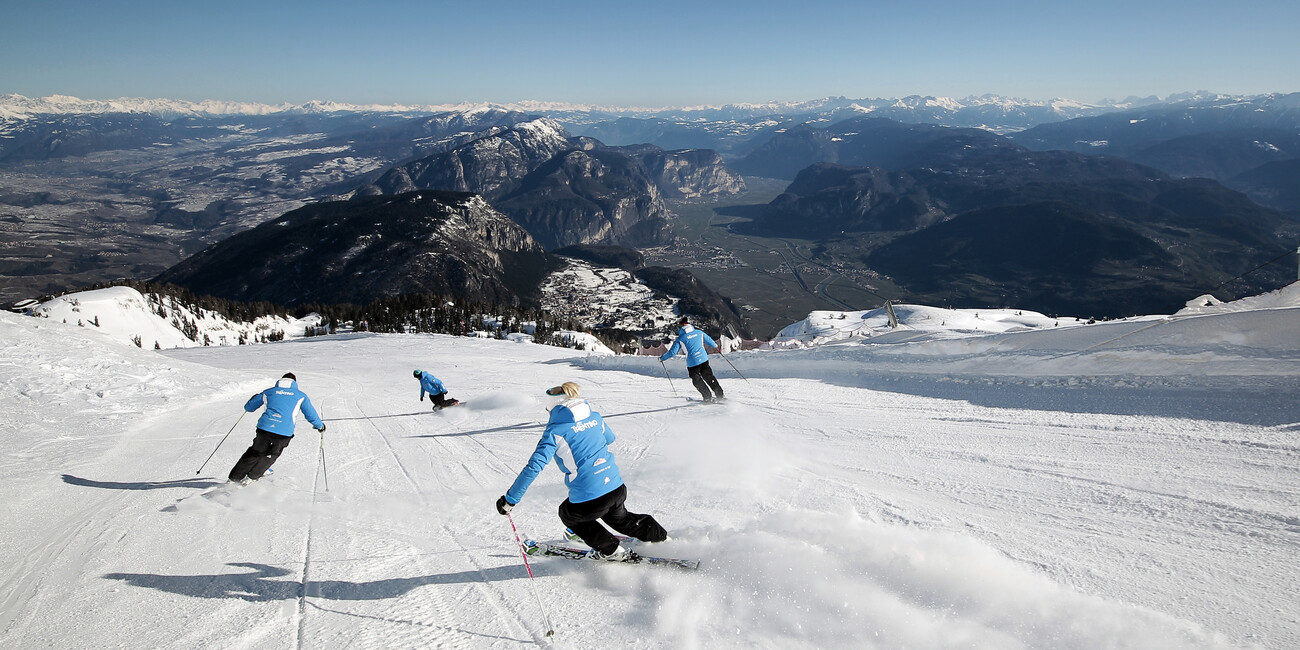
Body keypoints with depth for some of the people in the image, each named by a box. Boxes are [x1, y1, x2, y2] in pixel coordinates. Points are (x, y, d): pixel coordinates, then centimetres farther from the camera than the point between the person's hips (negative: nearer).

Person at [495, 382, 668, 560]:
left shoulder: (555, 430, -9)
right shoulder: (594, 417, 7)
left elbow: (535, 466, -15)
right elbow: (610, 438, 27)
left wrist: (510, 499, -10)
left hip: (589, 500, -6)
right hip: (618, 489, 6)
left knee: (567, 514, 28)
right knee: (619, 517, 37)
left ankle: (611, 550, 29)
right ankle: (661, 537, 46)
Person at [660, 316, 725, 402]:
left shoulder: (680, 338, -6)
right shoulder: (699, 332, 5)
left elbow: (672, 352, -7)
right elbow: (709, 341, 19)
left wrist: (662, 358, 7)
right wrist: (715, 346, 40)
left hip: (692, 363, -4)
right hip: (704, 359, 4)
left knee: (697, 381, 15)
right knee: (709, 377, 18)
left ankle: (708, 397, 16)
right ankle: (719, 395, 21)